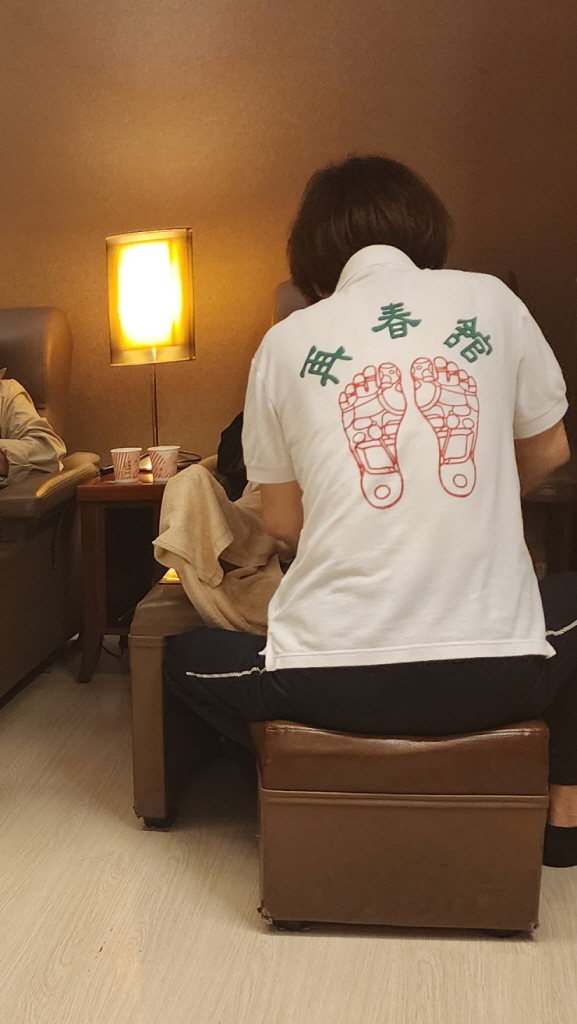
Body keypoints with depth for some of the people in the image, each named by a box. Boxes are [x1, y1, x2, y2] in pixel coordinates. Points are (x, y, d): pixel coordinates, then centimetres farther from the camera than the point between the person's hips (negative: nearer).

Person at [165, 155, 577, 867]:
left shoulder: (286, 341, 3)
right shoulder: (489, 300, 3)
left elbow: (282, 522, 8)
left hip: (336, 685, 0)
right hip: (498, 676, 1)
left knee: (186, 656, 29)